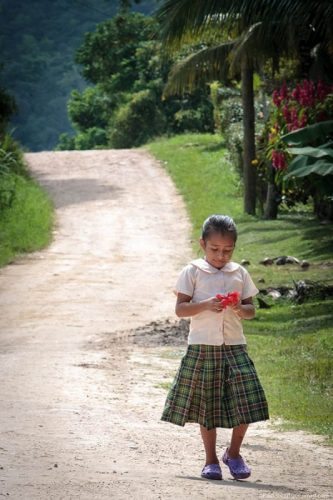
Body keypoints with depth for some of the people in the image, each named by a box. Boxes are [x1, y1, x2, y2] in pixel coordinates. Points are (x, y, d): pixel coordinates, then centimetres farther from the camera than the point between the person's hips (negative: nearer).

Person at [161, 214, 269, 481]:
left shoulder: (240, 273, 9)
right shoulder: (193, 272, 0)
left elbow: (251, 310, 11)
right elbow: (180, 309, -4)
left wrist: (240, 308, -11)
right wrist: (206, 305, -19)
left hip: (234, 346, 2)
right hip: (202, 347, -2)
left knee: (246, 402, -7)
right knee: (207, 406, 4)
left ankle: (234, 452, 14)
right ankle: (211, 460, 16)